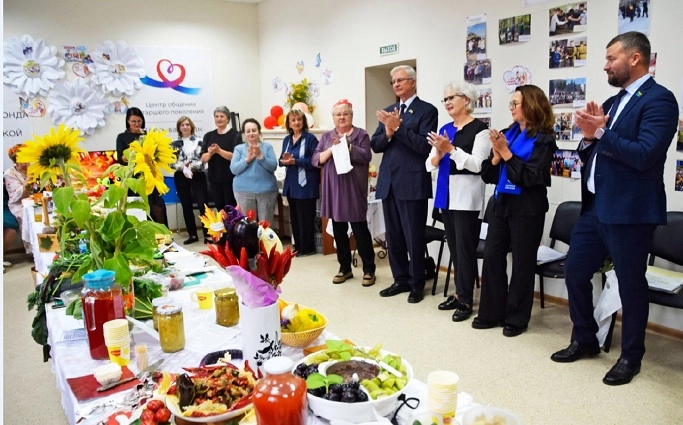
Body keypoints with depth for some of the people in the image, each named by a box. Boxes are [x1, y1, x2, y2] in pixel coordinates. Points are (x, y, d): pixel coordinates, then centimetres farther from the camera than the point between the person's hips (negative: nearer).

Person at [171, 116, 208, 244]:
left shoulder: (198, 140, 1)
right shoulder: (175, 143, 8)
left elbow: (202, 158, -8)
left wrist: (190, 166, -22)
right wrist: (183, 167, -17)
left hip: (197, 176, -3)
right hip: (181, 177, 3)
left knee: (202, 204, -9)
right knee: (186, 206, 7)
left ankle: (207, 235, -6)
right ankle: (192, 235, 16)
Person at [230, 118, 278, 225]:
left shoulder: (267, 147, 4)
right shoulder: (239, 148, 5)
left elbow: (273, 166, -6)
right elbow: (233, 169, -4)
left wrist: (260, 156, -20)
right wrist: (248, 159, -17)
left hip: (267, 190, 0)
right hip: (244, 191, 0)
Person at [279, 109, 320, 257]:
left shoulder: (310, 138, -9)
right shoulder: (287, 139, 11)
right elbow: (281, 161, 11)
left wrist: (295, 161, -22)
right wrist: (284, 160, -12)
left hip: (306, 185, -7)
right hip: (291, 184, 7)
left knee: (305, 217, 0)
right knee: (294, 217, 13)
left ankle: (307, 248, 11)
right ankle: (298, 246, 24)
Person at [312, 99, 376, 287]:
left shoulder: (361, 134, 2)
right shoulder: (326, 136, 13)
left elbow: (366, 156, -11)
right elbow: (315, 160, 4)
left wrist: (346, 146, -17)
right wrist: (332, 149, -11)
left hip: (354, 189, -4)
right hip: (333, 189, 4)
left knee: (360, 229, -2)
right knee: (339, 230, 9)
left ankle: (369, 270, 9)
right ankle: (345, 268, 21)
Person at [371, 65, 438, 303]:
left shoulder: (427, 110, -4)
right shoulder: (388, 111, 15)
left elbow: (425, 145, -16)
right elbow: (375, 145, 9)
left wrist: (398, 127, -19)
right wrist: (387, 133, -11)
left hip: (412, 183, -6)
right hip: (388, 183, 6)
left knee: (414, 237, 2)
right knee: (393, 236, 13)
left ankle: (417, 283, 16)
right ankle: (400, 279, 26)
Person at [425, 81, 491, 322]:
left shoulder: (479, 129, -7)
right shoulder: (444, 129, 13)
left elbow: (477, 164, -17)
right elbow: (431, 165, 9)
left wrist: (451, 149, -22)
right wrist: (439, 152, -12)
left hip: (466, 197, -7)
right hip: (446, 195, 7)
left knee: (465, 249, -2)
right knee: (454, 247, 13)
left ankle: (465, 300, 8)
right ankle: (460, 293, 25)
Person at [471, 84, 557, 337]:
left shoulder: (543, 139, -8)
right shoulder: (508, 133, 8)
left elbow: (532, 177, -18)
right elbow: (488, 175, 7)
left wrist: (506, 153, -18)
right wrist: (496, 155, -11)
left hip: (527, 209, -6)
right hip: (502, 204, 6)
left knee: (522, 263, 5)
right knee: (492, 257, 6)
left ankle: (516, 318, 18)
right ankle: (492, 312, 19)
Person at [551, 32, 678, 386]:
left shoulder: (658, 99, -10)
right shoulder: (612, 102, 14)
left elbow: (644, 155, -22)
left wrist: (601, 132, -16)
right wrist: (589, 136, -5)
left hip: (629, 211, -8)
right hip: (595, 207, 8)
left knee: (630, 285, 6)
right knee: (574, 273, 13)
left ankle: (631, 356, 25)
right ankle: (585, 340, 32)